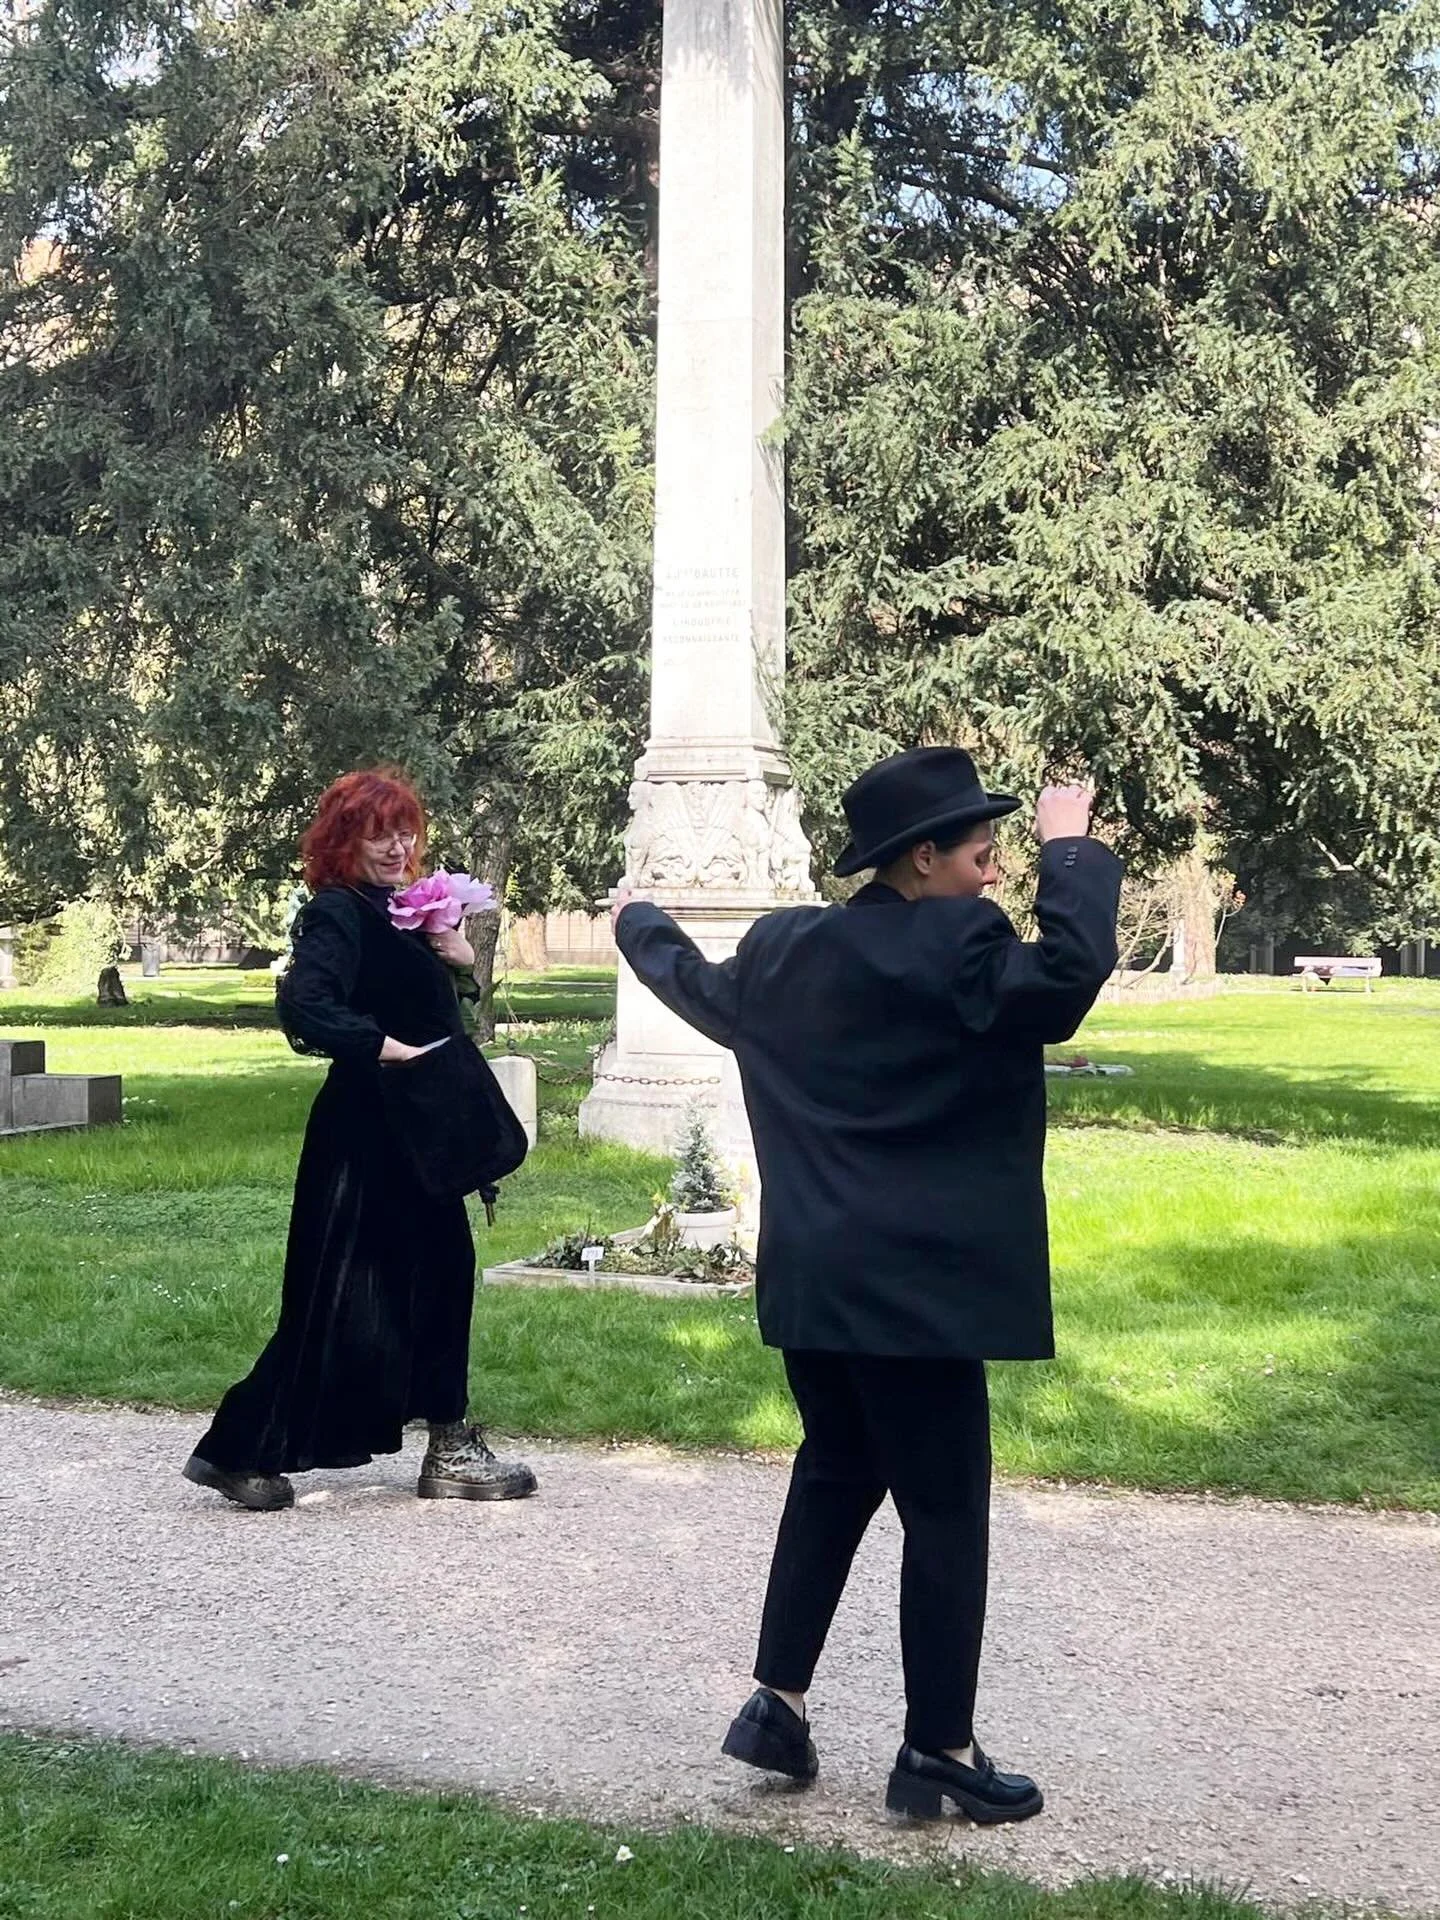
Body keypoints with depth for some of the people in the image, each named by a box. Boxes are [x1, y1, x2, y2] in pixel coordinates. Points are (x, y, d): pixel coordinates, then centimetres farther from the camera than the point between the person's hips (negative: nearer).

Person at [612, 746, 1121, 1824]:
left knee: (834, 1475, 23)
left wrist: (640, 925, 48)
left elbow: (702, 989, 27)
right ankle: (938, 1751, 12)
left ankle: (778, 1701, 24)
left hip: (812, 1278, 8)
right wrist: (1071, 846, -14)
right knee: (945, 1510, 3)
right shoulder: (953, 947, -15)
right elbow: (1066, 978, -28)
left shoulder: (786, 948, 9)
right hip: (913, 1284, -8)